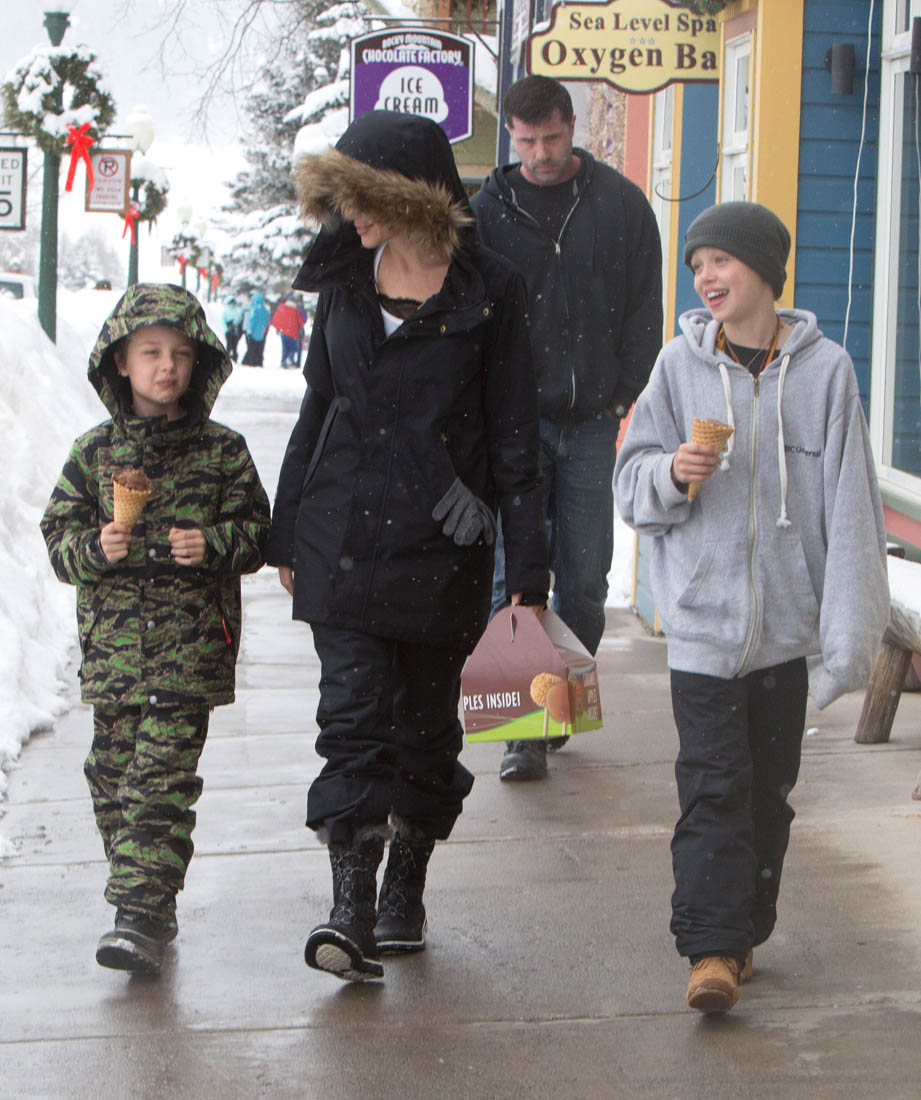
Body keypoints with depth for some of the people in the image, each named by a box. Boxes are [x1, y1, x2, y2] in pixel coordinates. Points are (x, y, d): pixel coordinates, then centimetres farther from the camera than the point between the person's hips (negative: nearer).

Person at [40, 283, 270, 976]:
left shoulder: (222, 452, 3)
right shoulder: (94, 454, 7)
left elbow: (255, 531, 5)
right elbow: (59, 539, 7)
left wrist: (215, 545, -15)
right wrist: (95, 549, -13)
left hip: (192, 642, -3)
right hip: (113, 643, 3)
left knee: (164, 775, -11)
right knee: (114, 777, 6)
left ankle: (142, 915, -13)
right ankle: (149, 905, 20)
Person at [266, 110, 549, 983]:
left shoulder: (487, 293, -3)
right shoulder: (345, 282, 8)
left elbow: (513, 438, -1)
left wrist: (526, 569, -4)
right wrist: (287, 536, 15)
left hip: (442, 544, -2)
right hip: (345, 538, 2)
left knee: (425, 724, 8)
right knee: (354, 717, -9)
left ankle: (404, 895, 23)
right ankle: (351, 910, -14)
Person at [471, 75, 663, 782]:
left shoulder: (621, 206, 4)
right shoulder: (489, 211, 3)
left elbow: (644, 311, 8)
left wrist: (622, 398, 0)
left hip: (591, 421, 1)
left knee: (585, 579, 4)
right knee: (514, 576, -5)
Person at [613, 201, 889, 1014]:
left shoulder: (823, 370, -2)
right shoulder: (681, 365, 2)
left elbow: (848, 506, -1)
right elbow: (633, 481, 8)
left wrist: (849, 629, -5)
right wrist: (671, 474, -16)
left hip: (787, 619, 0)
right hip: (703, 613, 0)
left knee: (770, 785, 9)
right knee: (711, 785, -7)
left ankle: (745, 929, 23)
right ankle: (712, 946, -5)